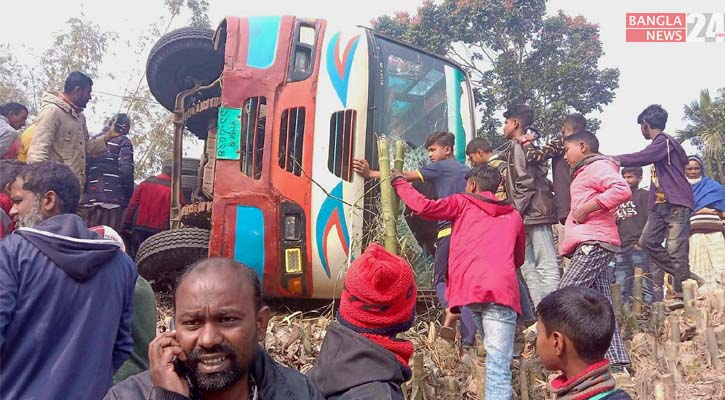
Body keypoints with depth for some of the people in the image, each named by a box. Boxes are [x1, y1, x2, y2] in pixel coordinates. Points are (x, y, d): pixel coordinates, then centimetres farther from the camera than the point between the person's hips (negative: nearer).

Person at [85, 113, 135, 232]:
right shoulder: (123, 142, 1)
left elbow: (84, 168, 13)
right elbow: (126, 171, -10)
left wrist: (85, 191, 16)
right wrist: (128, 198, -3)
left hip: (91, 198, 5)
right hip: (113, 198, -5)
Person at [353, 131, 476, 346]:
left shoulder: (440, 167, 3)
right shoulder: (467, 171, 23)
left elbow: (404, 176, -4)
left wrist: (370, 174, -5)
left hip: (449, 230, -5)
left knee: (440, 279, 11)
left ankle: (450, 309, -20)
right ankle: (468, 339, -1)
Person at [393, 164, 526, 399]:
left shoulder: (463, 203, 21)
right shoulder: (513, 216, 28)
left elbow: (424, 206, 9)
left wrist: (399, 182, 25)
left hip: (469, 288, 0)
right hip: (502, 290, 1)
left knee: (495, 360, 17)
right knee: (499, 366, -9)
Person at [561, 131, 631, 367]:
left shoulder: (598, 166, -4)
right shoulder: (585, 172, 28)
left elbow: (622, 190, -22)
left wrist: (586, 208, -20)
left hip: (593, 243, -10)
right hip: (590, 244, 10)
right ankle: (616, 360, 2)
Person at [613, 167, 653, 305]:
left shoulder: (644, 195, 5)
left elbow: (649, 220, -6)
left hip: (638, 248, -6)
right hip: (621, 250, 6)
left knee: (645, 286, -6)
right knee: (622, 290, 6)